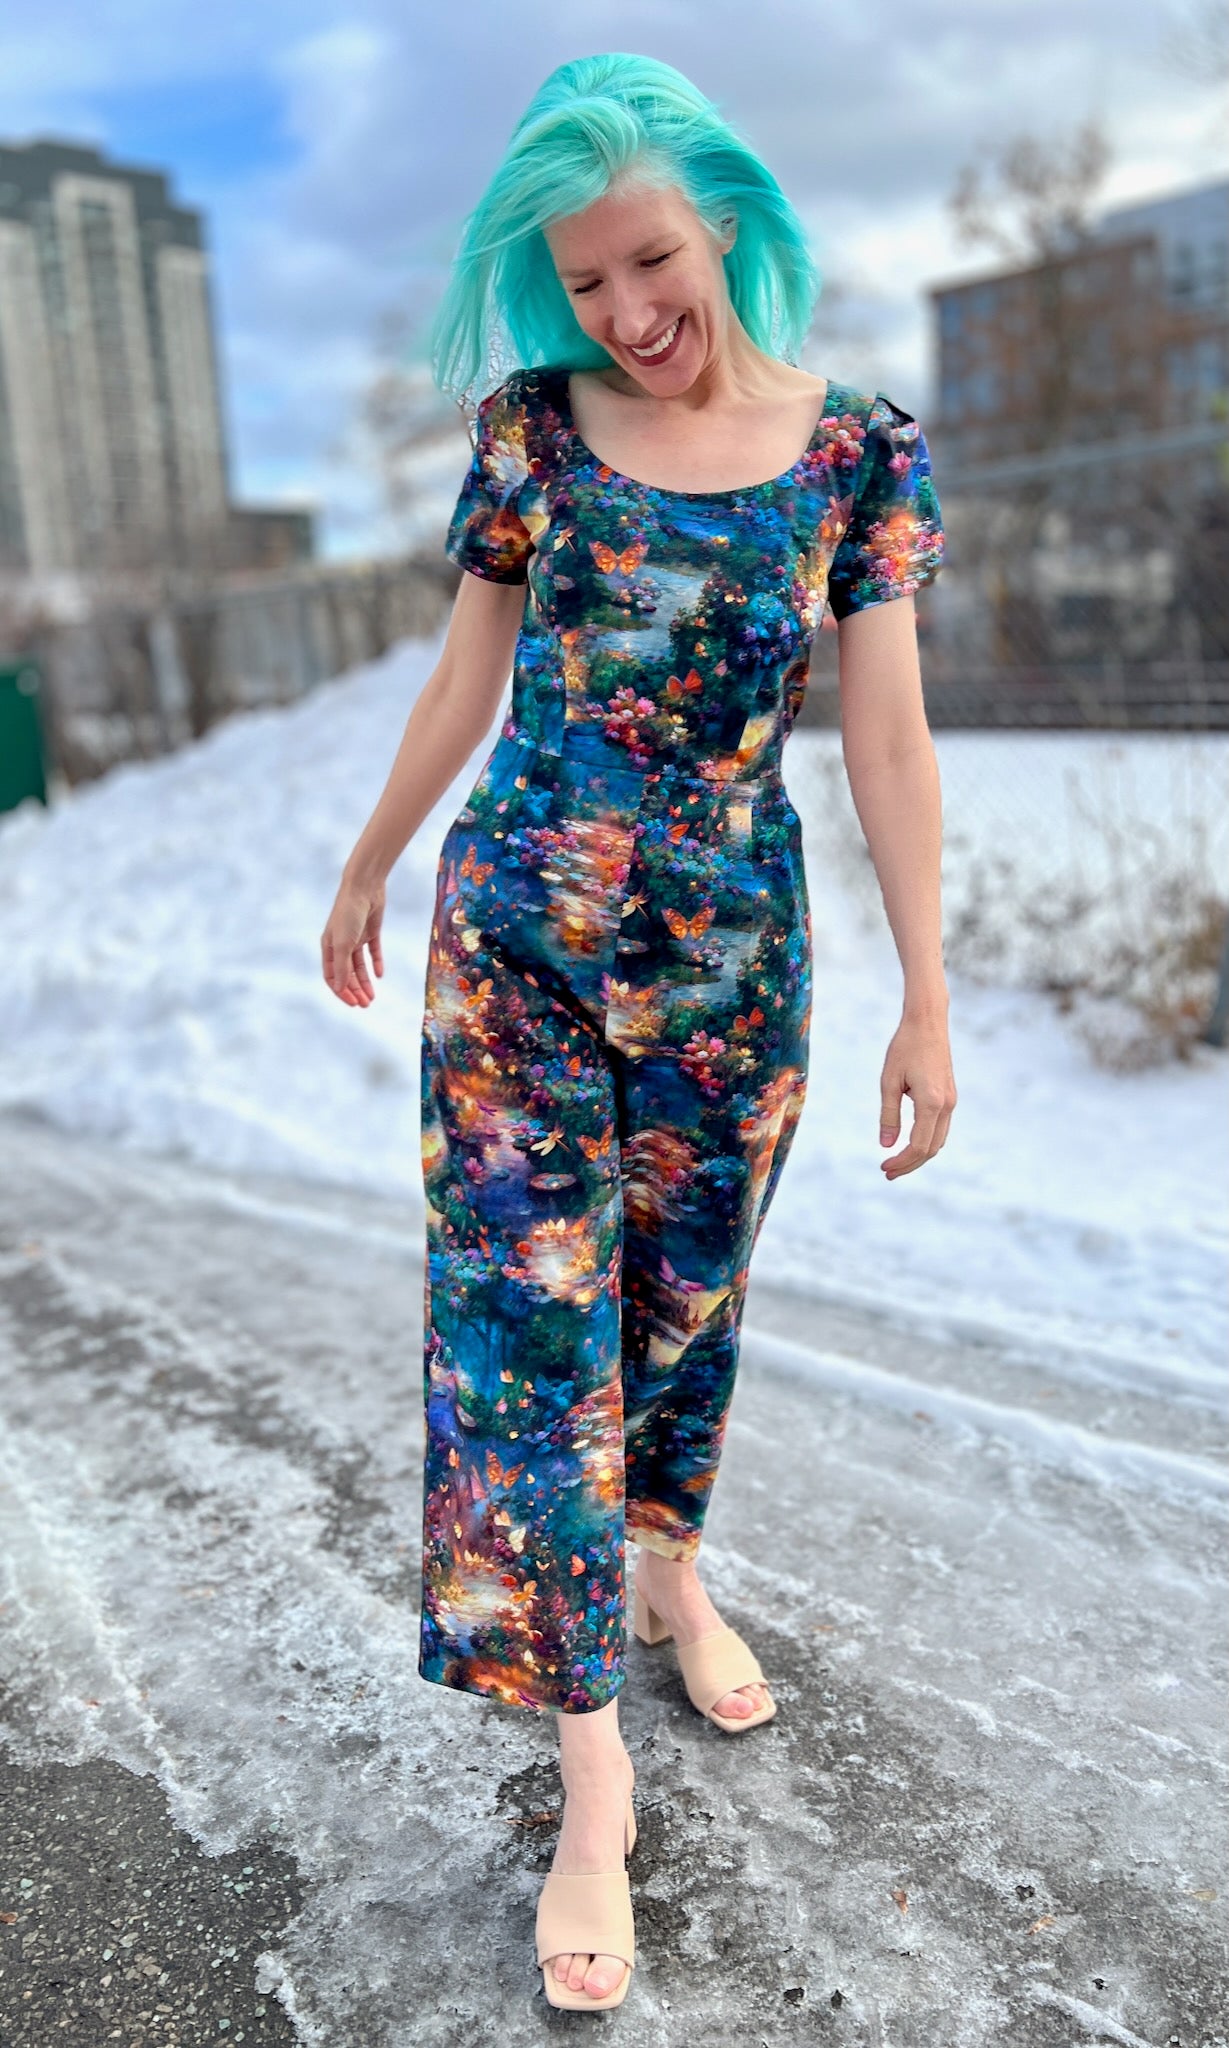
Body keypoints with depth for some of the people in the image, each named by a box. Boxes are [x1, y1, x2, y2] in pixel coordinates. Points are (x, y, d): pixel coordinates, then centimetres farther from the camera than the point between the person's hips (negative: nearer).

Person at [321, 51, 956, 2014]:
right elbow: (465, 679, 8)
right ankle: (595, 1767, 9)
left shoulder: (859, 446, -2)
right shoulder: (535, 423, 0)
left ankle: (668, 1570, 43)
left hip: (733, 953, 0)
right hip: (519, 940, 0)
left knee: (688, 1291, 15)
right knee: (533, 1315, -3)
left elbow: (890, 739, -4)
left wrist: (928, 1000, -5)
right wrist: (366, 877, 14)